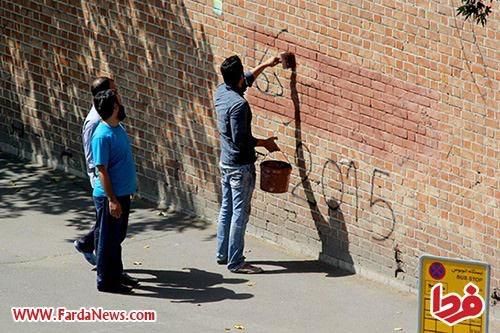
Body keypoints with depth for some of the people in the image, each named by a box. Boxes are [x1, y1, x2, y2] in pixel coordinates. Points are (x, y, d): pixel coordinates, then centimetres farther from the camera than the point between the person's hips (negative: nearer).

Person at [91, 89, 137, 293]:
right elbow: (102, 171, -21)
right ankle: (105, 281, 12)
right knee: (108, 239, 2)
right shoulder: (102, 136, -22)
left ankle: (116, 275, 31)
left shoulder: (118, 128, 6)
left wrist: (132, 183, 21)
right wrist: (112, 199, -22)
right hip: (109, 196, -9)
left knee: (117, 237, 19)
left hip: (122, 193, 9)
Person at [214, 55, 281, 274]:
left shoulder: (220, 93, 3)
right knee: (240, 213, -3)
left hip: (225, 163, 9)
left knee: (226, 209, 17)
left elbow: (246, 81, 22)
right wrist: (264, 143, -11)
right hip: (240, 166, -9)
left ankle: (222, 254, 25)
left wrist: (265, 65, 29)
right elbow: (240, 139, -25)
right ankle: (235, 262, 0)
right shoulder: (239, 104, -24)